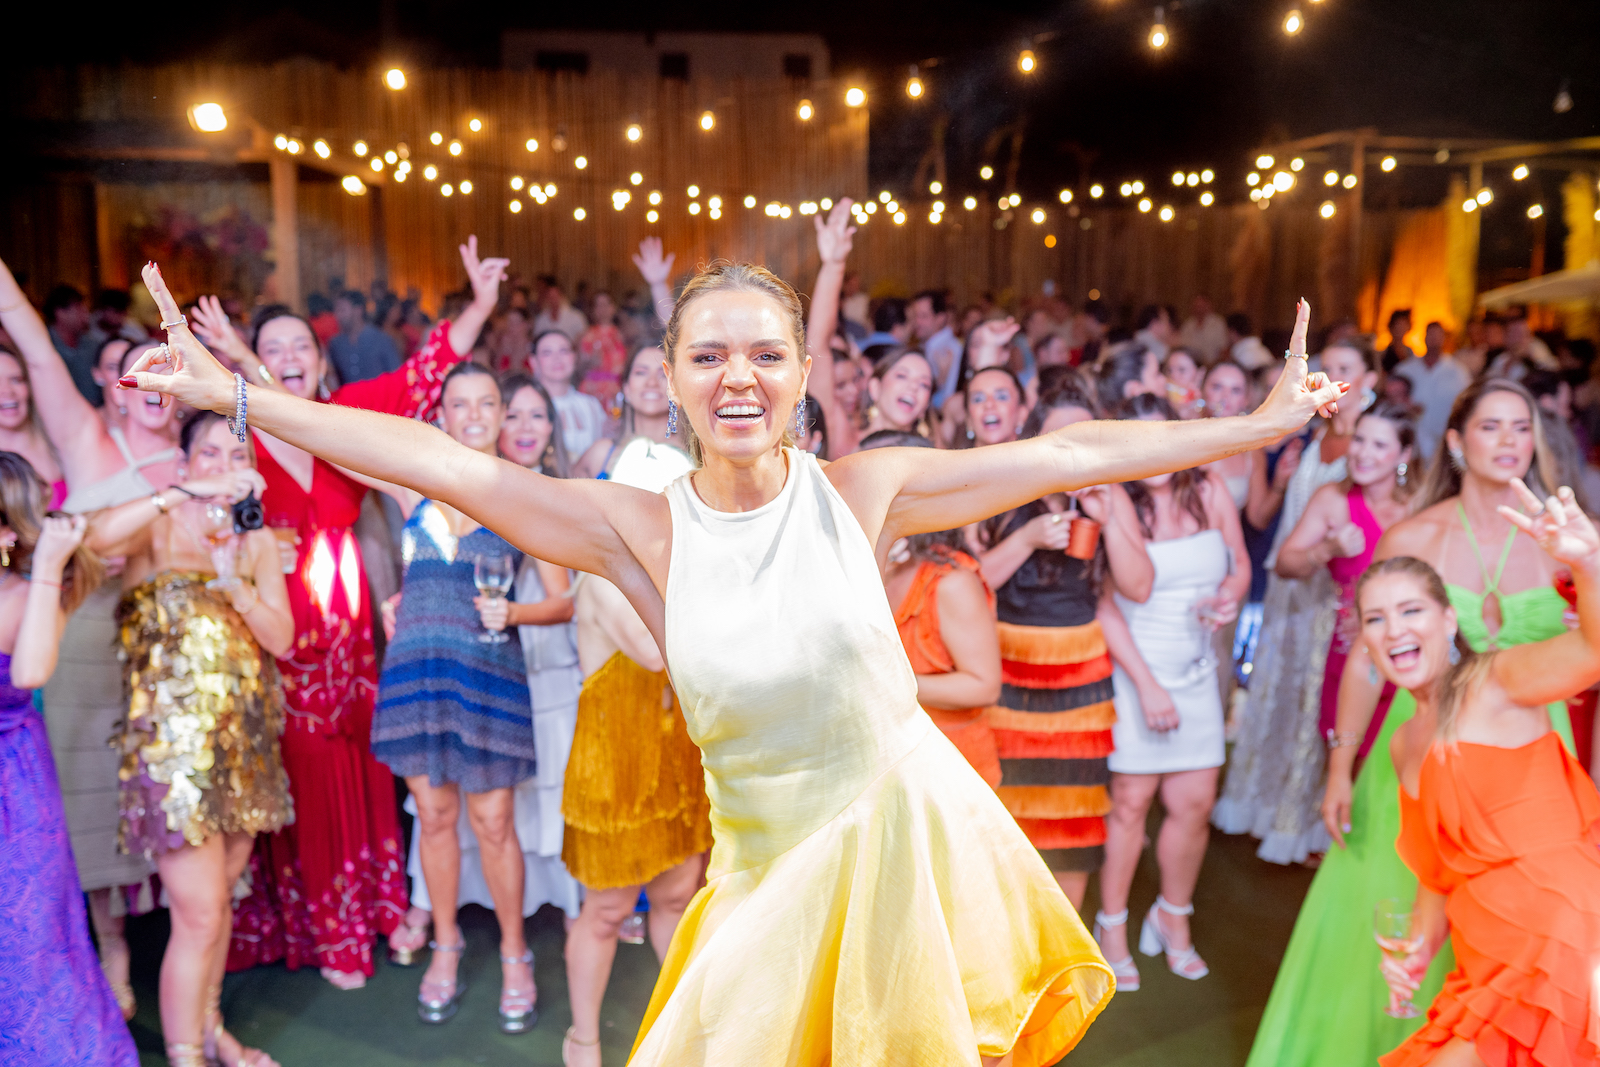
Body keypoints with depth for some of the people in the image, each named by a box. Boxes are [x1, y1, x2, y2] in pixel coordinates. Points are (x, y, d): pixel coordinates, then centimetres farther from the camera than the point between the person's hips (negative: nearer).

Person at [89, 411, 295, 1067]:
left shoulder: (257, 540, 10)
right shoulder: (158, 527, -4)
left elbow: (281, 637, 0)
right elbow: (98, 537, -28)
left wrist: (234, 583, -15)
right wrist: (183, 495, -31)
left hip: (243, 738, 5)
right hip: (173, 739, -5)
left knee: (220, 898, 16)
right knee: (200, 915, -6)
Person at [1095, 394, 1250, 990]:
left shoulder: (1210, 492, 1)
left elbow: (1241, 566, 12)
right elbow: (1107, 607, -13)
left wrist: (1230, 596, -11)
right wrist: (1147, 684, -13)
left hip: (1196, 669, 4)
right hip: (1131, 669, -4)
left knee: (1194, 803, 5)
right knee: (1131, 800, -1)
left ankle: (1172, 918, 29)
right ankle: (1112, 925, 19)